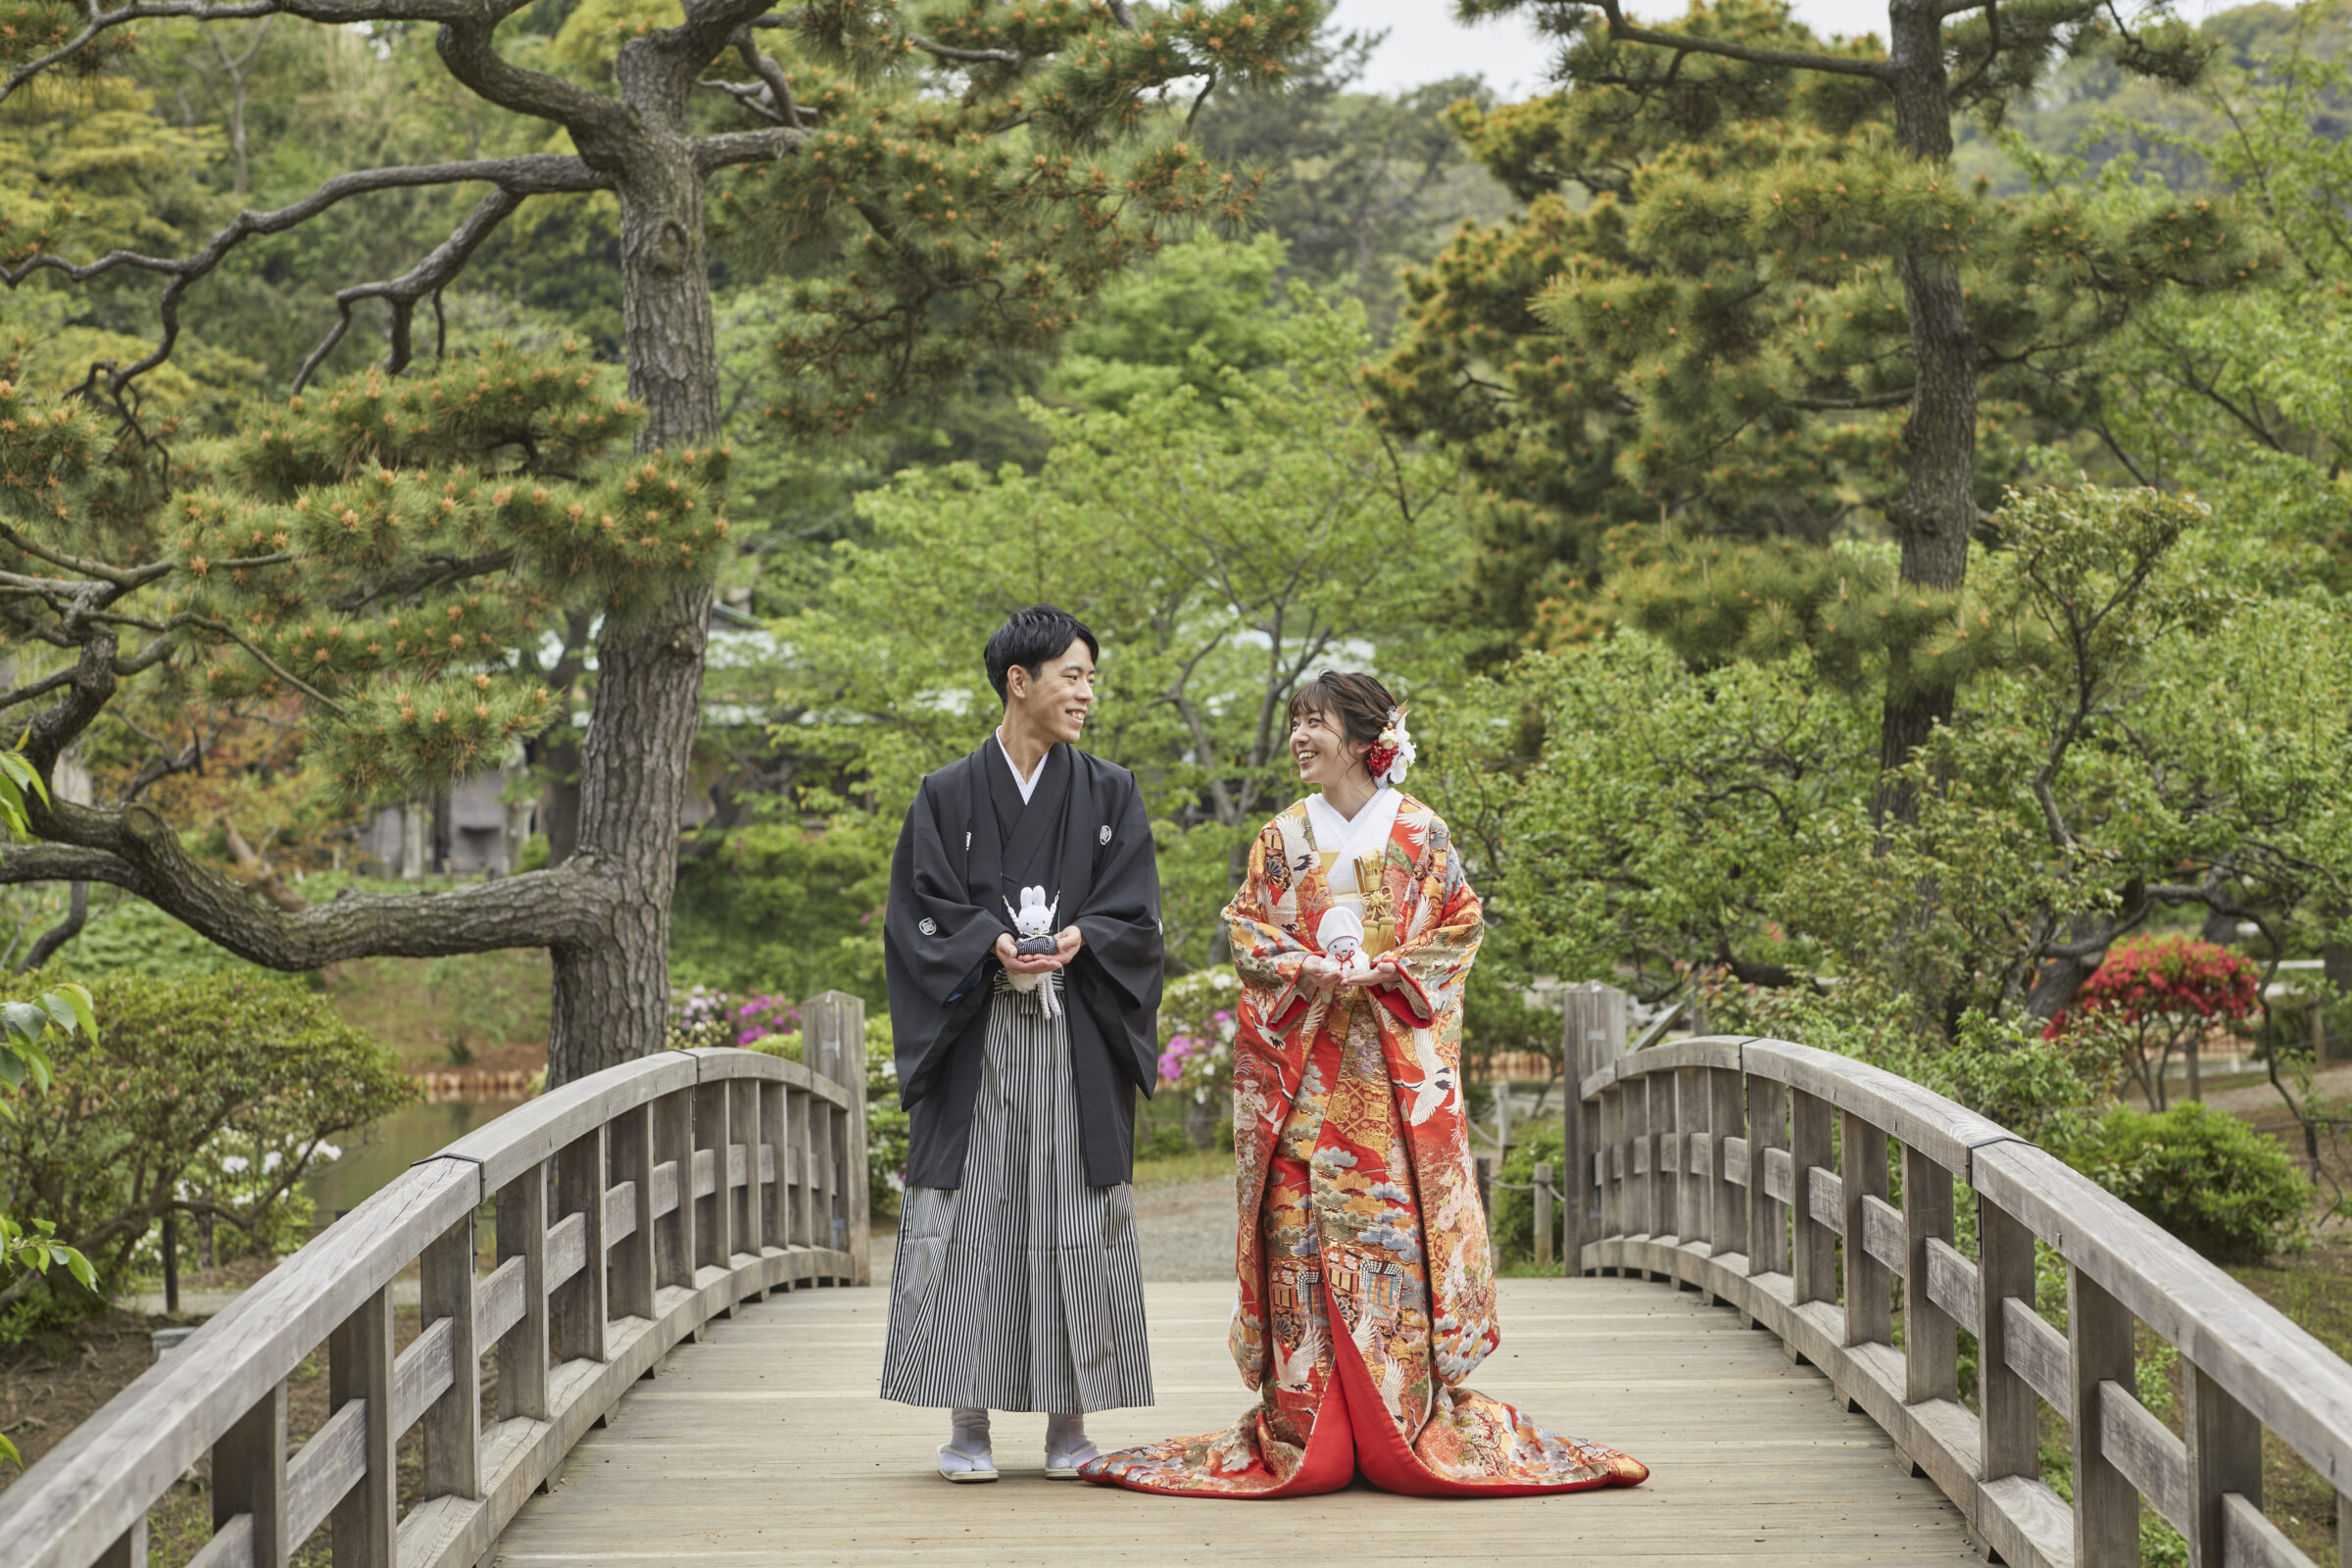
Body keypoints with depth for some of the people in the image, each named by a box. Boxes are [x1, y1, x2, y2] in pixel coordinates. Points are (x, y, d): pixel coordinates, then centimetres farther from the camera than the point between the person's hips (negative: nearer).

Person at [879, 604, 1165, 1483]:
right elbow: (922, 915, 0)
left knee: (1075, 1218, -1)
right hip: (977, 1039, -1)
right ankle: (968, 1423, 1)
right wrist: (995, 944, -17)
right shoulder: (949, 797, 6)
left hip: (1076, 1041, 1)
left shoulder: (1109, 794, 10)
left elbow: (1134, 913, 4)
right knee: (972, 1213, -4)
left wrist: (1075, 938, -16)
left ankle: (1069, 1424, 6)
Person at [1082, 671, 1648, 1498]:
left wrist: (1385, 970, -11)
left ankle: (1417, 1425, 1)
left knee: (1401, 1223, -5)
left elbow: (1459, 927, 2)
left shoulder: (1420, 833, 3)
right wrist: (1305, 969, -11)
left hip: (1397, 1060, -2)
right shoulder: (1282, 837, 10)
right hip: (1300, 1056, 2)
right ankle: (1306, 1425, 0)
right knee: (1302, 1222, -4)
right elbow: (1245, 928, 8)